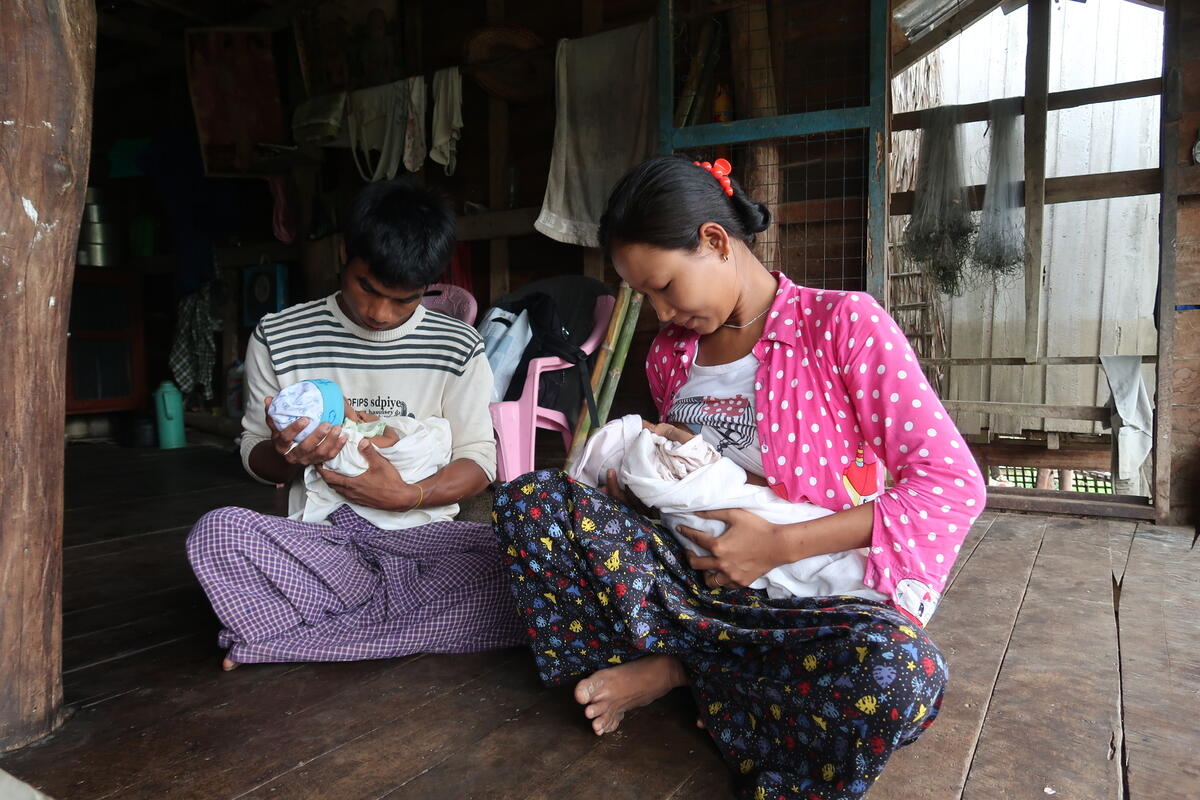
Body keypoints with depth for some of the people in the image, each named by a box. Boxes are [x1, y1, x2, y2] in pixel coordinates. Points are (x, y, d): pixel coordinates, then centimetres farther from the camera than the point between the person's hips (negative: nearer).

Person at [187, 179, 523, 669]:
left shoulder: (459, 348, 2)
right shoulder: (279, 338, 3)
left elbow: (478, 461, 3)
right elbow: (256, 459, 10)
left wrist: (409, 495, -17)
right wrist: (287, 455, -15)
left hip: (418, 535, 1)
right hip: (317, 538, -1)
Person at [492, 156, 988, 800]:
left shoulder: (843, 323, -10)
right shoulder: (670, 355, 8)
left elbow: (954, 483, -16)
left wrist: (779, 545, -21)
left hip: (815, 598, -4)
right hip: (696, 575, 4)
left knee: (894, 669, -40)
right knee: (526, 499, -10)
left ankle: (671, 667, -15)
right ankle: (686, 667, -16)